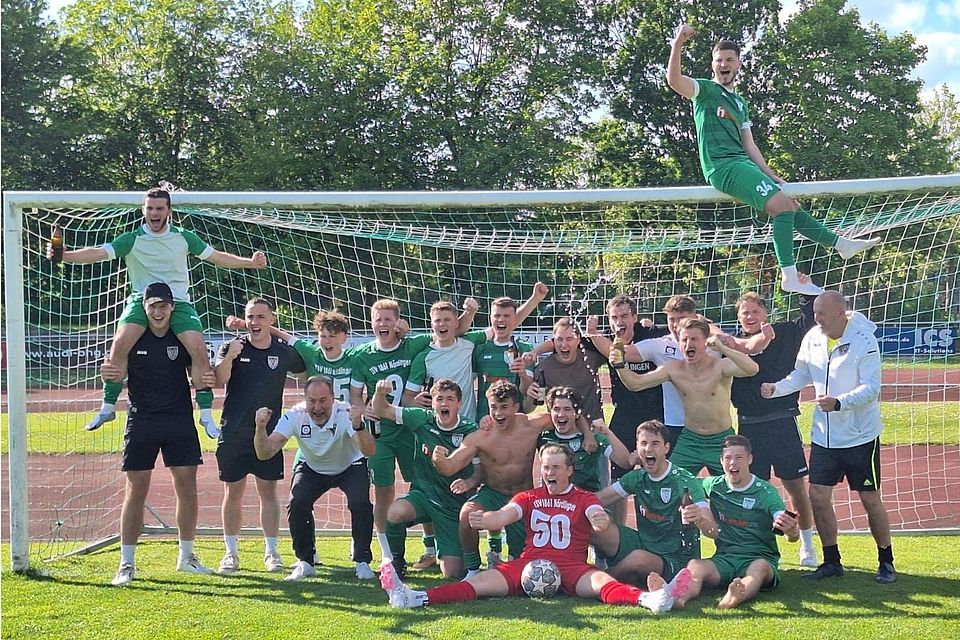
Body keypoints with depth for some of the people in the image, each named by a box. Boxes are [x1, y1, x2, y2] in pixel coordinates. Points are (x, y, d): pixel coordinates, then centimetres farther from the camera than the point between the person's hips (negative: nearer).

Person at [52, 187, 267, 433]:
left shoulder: (183, 237, 7)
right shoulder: (132, 240, 1)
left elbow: (217, 257, 15)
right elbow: (98, 253, -9)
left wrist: (250, 262, 6)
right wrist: (63, 255, -23)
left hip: (178, 302, 1)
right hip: (141, 301, -1)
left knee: (199, 350, -19)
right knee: (120, 344, -25)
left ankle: (206, 414, -7)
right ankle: (108, 407, -11)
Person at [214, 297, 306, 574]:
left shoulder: (285, 351, 1)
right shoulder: (232, 348, -2)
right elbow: (219, 380, -17)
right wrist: (229, 357, -34)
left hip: (269, 433, 0)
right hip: (233, 434, 0)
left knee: (268, 491, 3)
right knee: (233, 491, 5)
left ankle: (271, 552, 11)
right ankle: (231, 552, 13)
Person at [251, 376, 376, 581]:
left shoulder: (345, 414, -33)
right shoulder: (295, 416, -27)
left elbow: (369, 451, -46)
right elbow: (265, 453, -33)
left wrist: (358, 426, -65)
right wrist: (261, 428, -52)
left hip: (350, 467, -2)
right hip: (312, 469, 2)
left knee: (360, 503, -27)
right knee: (297, 504, -23)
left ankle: (362, 561, -4)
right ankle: (305, 562, -1)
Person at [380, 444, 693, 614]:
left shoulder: (584, 499, 11)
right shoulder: (529, 497, 18)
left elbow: (598, 516, -10)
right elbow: (503, 515, 1)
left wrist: (601, 523, -37)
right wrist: (485, 520, -24)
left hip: (572, 567, -2)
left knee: (600, 581, -32)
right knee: (484, 581, -20)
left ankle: (651, 598, -60)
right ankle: (415, 598, -37)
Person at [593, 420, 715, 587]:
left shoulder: (685, 482, -13)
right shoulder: (637, 478, 5)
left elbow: (713, 531, -21)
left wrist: (699, 519, -44)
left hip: (676, 560, -4)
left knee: (639, 558, -36)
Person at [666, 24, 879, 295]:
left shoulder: (740, 103, 25)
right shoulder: (705, 90, 3)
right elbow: (674, 80, -17)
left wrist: (772, 176, 14)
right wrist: (677, 44, -32)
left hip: (743, 163, 8)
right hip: (721, 166, -8)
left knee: (791, 206, 10)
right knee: (782, 205, -20)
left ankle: (841, 244, 20)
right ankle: (789, 276, -23)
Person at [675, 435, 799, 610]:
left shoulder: (766, 493, -3)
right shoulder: (713, 486, 8)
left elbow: (793, 536, -14)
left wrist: (790, 531, -41)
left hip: (760, 558, -3)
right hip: (724, 558, 3)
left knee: (760, 567, -38)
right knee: (695, 565, -29)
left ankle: (732, 599, -70)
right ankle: (681, 597, -62)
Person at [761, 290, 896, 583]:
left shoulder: (863, 340, -17)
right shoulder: (812, 339, 0)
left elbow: (872, 388, -22)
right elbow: (802, 374, 13)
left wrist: (839, 402, -35)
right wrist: (776, 388, -4)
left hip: (861, 435, -5)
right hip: (824, 435, 6)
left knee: (870, 498, 3)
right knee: (818, 495, 4)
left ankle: (886, 562, 19)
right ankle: (832, 561, 18)